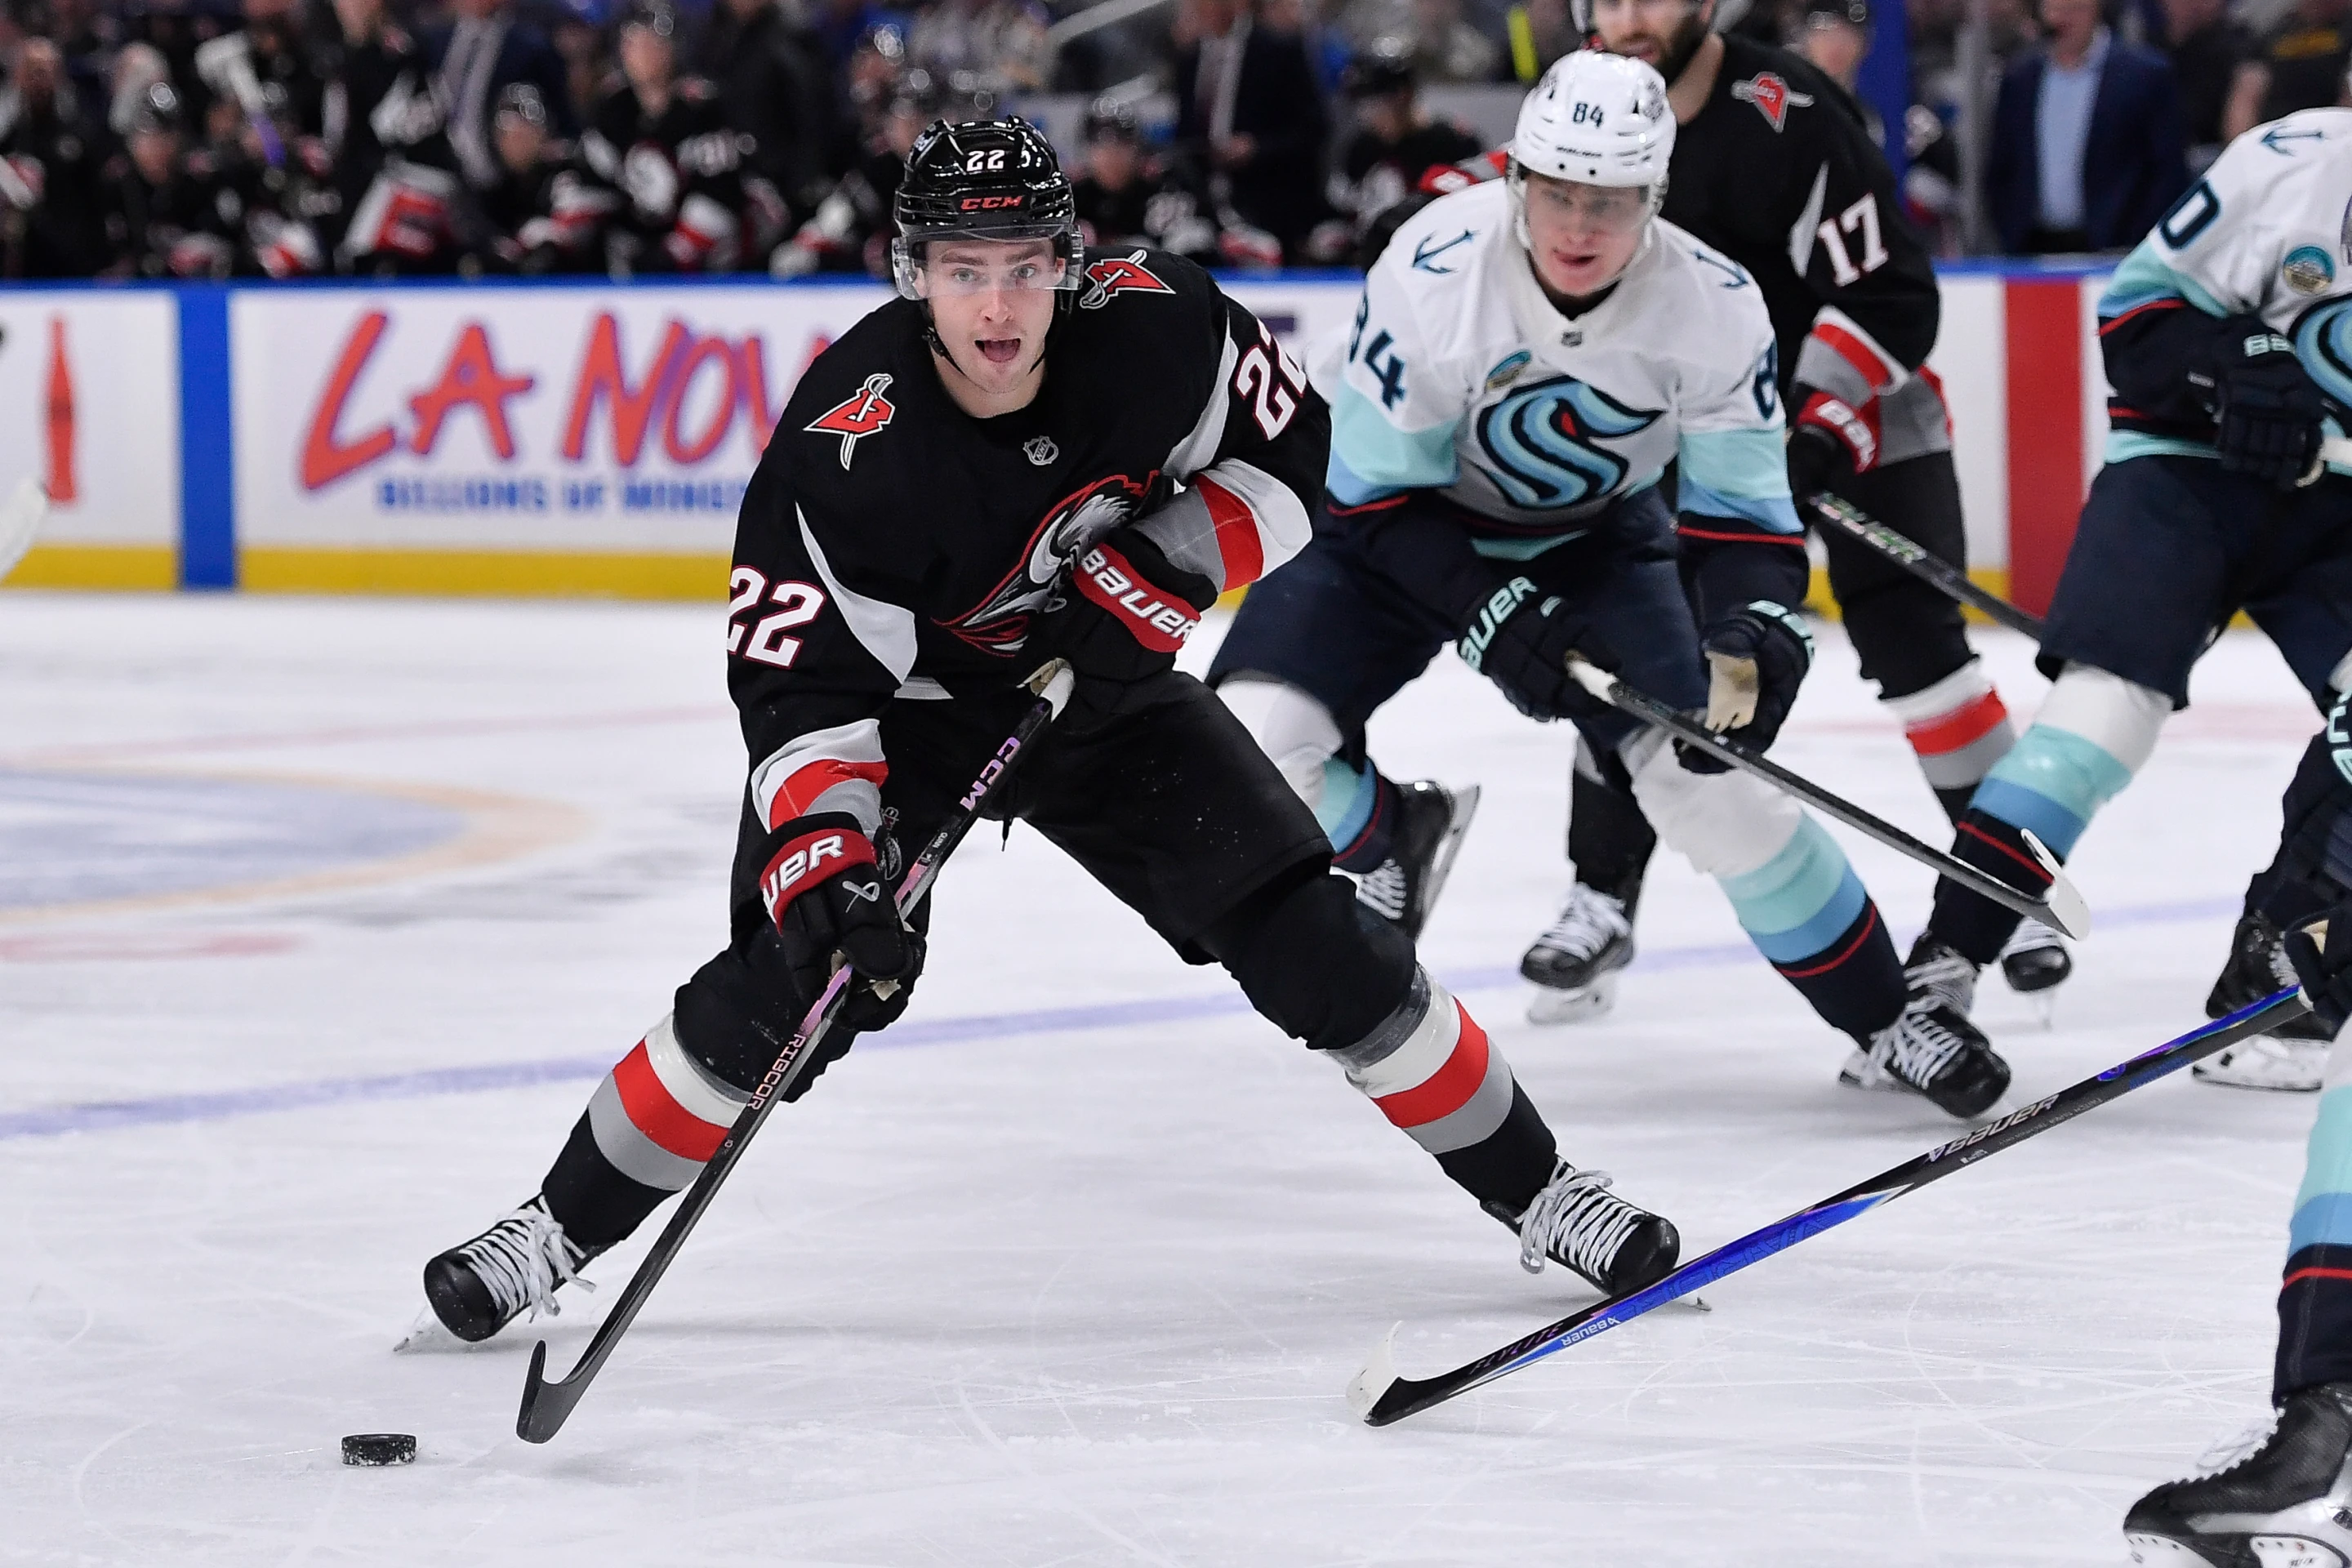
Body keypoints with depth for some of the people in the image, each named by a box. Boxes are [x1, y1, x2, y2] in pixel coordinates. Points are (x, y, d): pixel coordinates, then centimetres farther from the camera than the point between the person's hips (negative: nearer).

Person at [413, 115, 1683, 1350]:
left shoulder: (1153, 326, -23)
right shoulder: (843, 453, -32)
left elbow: (1288, 445, -6)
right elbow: (801, 688, -29)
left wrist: (1171, 565, -20)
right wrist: (819, 862, -42)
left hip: (1101, 684, 3)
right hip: (906, 703, -3)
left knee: (1317, 946, -4)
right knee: (787, 981, -19)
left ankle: (1531, 1189, 12)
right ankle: (558, 1230, -4)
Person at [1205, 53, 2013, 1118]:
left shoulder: (1714, 307, -23)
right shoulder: (1434, 273, -32)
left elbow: (1743, 510, -13)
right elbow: (1376, 497, -23)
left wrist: (1755, 633, -32)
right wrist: (1492, 614, -34)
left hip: (1593, 538, 1)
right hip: (1399, 523, -1)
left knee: (1711, 772, -13)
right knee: (1250, 737, -21)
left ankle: (1885, 1019, 5)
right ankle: (1394, 837, 15)